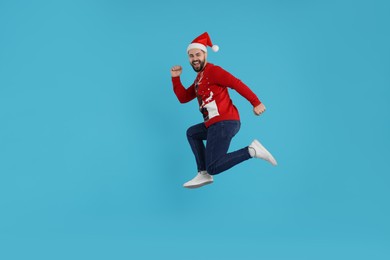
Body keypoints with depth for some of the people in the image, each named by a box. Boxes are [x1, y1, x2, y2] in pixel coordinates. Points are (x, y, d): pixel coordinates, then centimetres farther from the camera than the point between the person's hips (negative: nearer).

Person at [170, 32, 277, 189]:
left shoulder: (212, 70, -6)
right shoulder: (199, 79, 22)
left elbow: (237, 84, -14)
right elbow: (183, 98, 25)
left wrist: (256, 103, -22)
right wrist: (175, 78, 15)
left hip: (224, 122, -10)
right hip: (217, 124, 10)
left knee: (213, 168, -14)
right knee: (192, 133, 30)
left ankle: (252, 150, -14)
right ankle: (203, 174, 20)